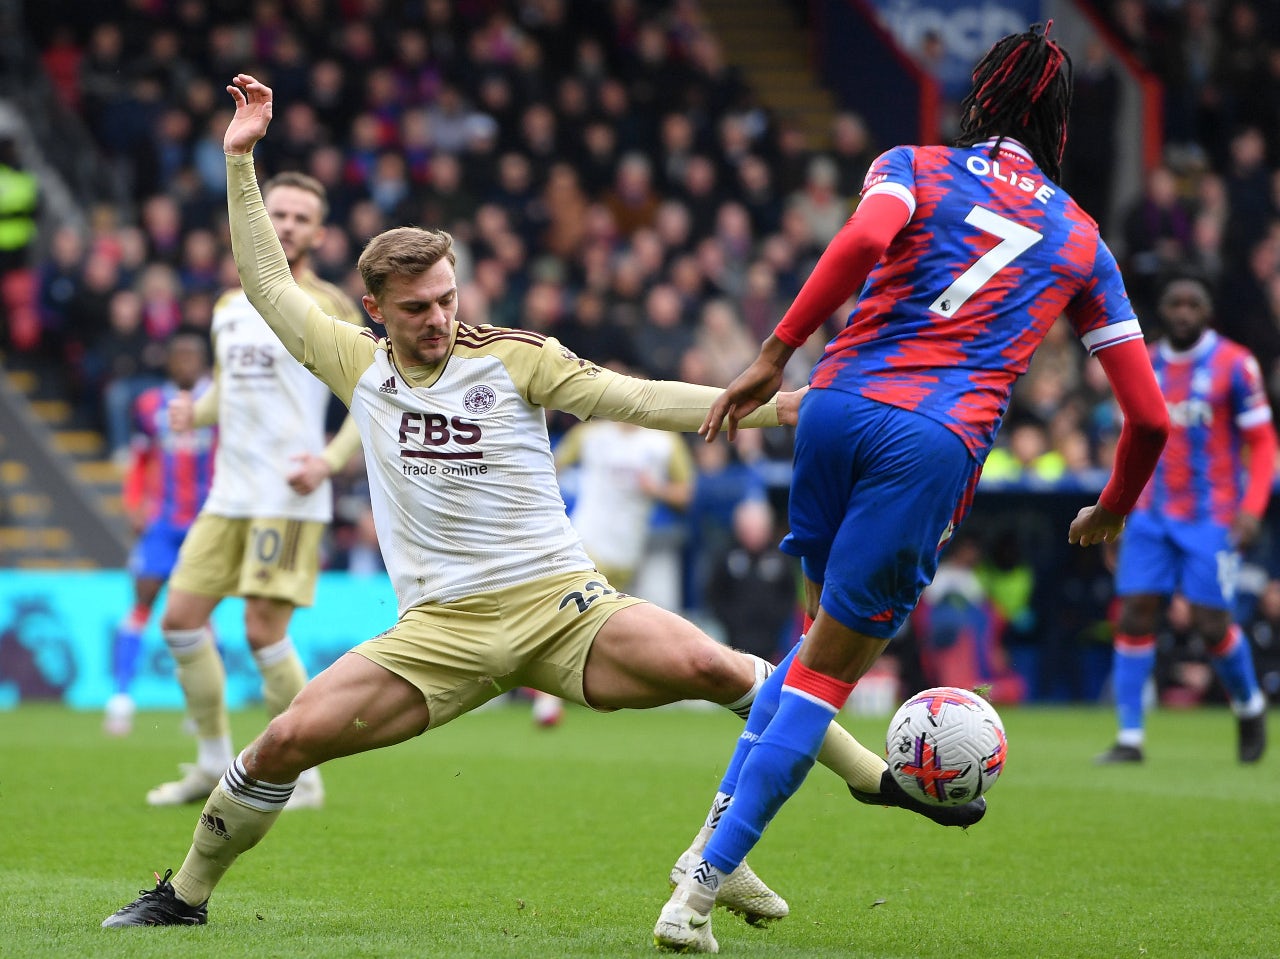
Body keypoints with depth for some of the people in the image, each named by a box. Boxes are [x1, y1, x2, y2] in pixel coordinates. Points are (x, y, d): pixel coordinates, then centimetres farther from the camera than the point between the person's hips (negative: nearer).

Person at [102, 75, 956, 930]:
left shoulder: (513, 358, 2)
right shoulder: (358, 366, 9)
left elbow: (637, 400, 0)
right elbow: (268, 282, 15)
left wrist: (773, 405, -9)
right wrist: (240, 160, 10)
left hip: (561, 602, -1)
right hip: (442, 629, 2)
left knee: (710, 667, -25)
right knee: (289, 739, -13)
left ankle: (875, 775, -12)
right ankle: (186, 894, 8)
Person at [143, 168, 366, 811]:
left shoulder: (327, 308, -5)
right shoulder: (230, 307, 15)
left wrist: (329, 461, -19)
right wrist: (194, 410, 3)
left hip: (288, 498, -7)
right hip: (228, 494, 7)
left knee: (264, 631, -12)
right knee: (180, 619, 3)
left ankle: (300, 775, 1)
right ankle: (213, 763, 17)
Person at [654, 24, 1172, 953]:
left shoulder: (913, 167, 15)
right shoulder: (1081, 239, 19)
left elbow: (865, 238, -12)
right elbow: (1149, 416, 17)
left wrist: (775, 355, -12)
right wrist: (1113, 510, 34)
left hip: (839, 404, 2)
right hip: (938, 444, -2)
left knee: (827, 629, 24)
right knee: (831, 666, 3)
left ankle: (717, 848, 18)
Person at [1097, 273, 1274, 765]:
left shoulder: (1233, 364, -5)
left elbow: (1262, 442, -4)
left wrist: (1251, 509, -15)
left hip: (1211, 517, -4)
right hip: (1152, 515, 4)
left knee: (1211, 623, -7)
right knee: (1134, 614, -7)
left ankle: (1249, 706, 23)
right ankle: (1129, 738, -2)